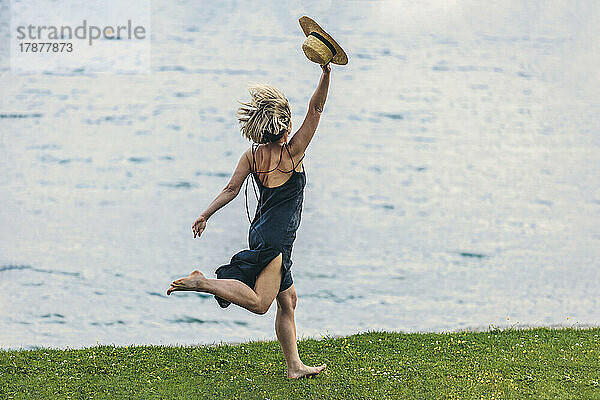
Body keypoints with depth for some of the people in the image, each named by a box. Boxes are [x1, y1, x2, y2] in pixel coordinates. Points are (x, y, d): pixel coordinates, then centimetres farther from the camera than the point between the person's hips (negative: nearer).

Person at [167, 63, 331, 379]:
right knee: (259, 302, -11)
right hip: (276, 237, -8)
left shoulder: (252, 156, 4)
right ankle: (202, 283, -16)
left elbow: (231, 190, 3)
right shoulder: (292, 152, -11)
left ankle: (294, 366, 14)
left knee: (287, 300, 13)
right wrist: (326, 75, -18)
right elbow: (315, 110, -14)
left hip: (262, 232, 8)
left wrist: (204, 216, 11)